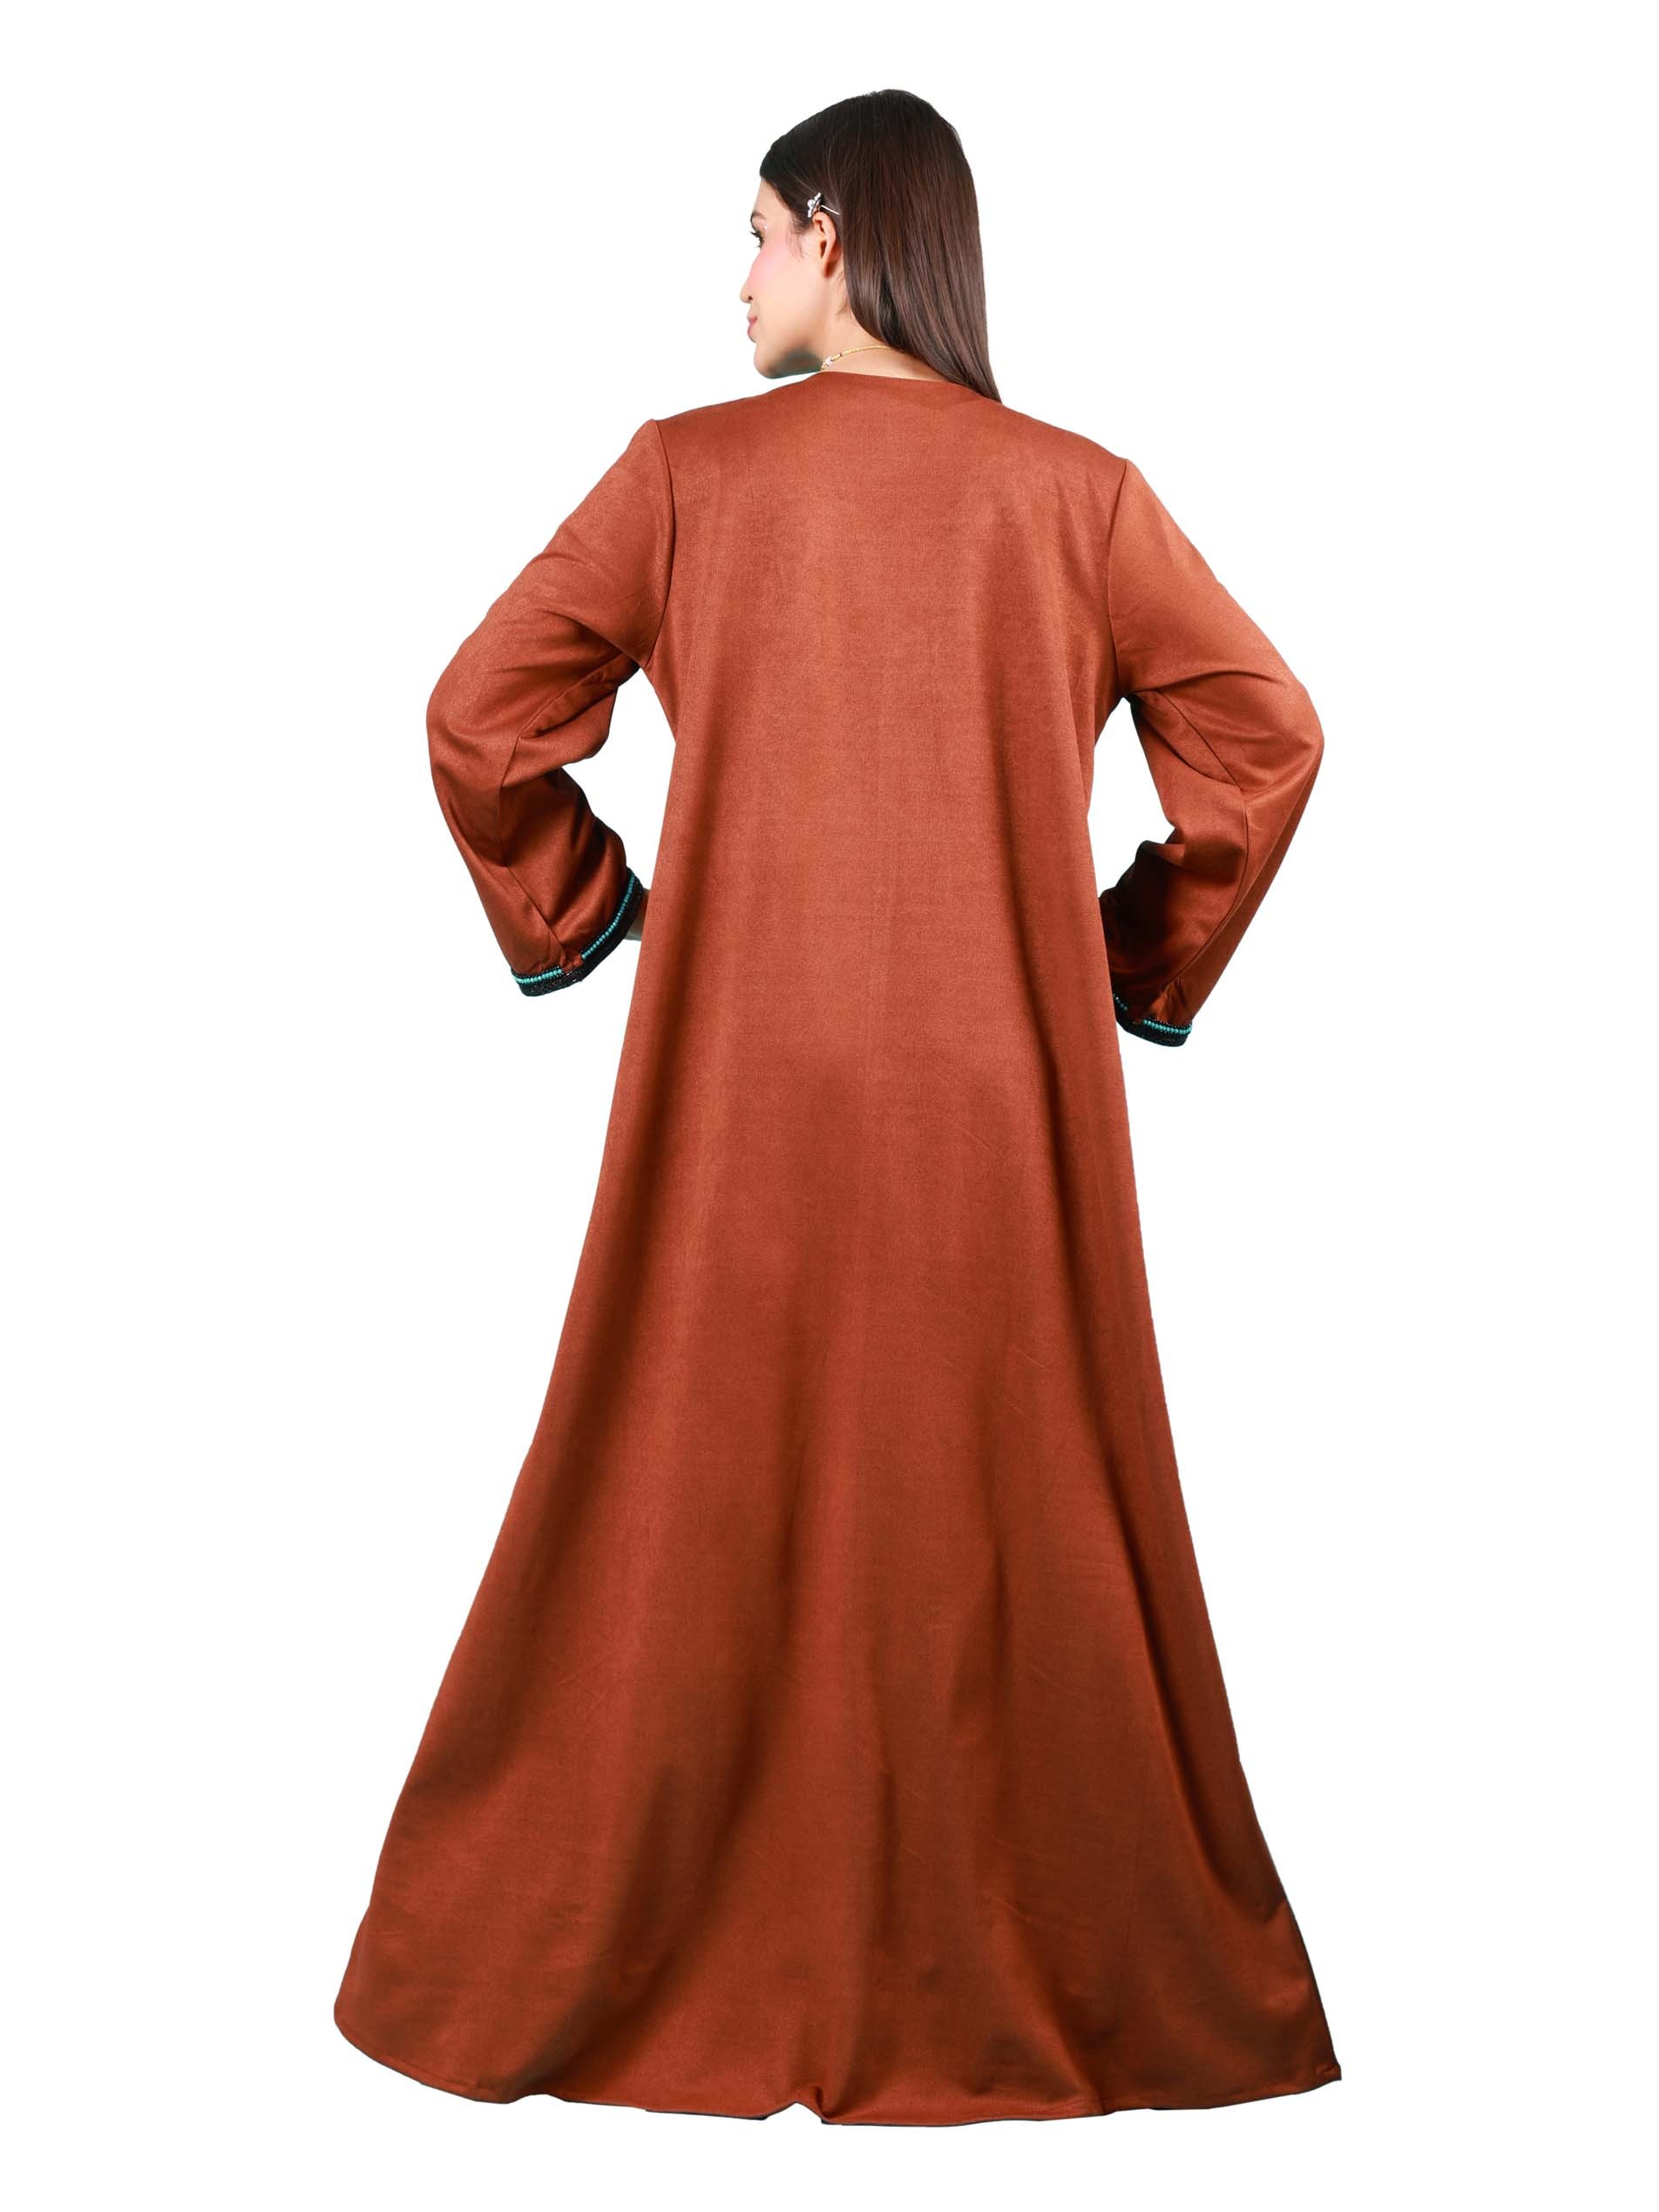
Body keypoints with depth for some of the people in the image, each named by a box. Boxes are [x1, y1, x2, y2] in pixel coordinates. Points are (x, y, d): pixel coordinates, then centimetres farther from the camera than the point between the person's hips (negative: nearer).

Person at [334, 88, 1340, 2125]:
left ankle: (549, 1972, 26)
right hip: (1004, 1102, 1)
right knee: (1012, 1526, 10)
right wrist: (1146, 958, 10)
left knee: (694, 1519, 10)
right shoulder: (1078, 491, 2)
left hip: (740, 1094, 0)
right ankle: (1056, 1978, 25)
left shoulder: (686, 470, 0)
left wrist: (577, 914, 12)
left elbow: (480, 716, -1)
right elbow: (1266, 735, 0)